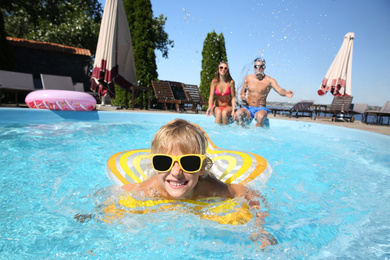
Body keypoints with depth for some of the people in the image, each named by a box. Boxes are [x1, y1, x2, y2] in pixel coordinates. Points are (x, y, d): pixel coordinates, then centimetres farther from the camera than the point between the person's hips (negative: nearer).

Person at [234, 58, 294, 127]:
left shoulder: (269, 80, -5)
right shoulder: (249, 78, 7)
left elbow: (279, 90, -20)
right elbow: (243, 90, 21)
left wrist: (286, 93, -42)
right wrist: (242, 95, -3)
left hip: (261, 108, -3)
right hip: (248, 108, 3)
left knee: (260, 117, -37)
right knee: (238, 114, -28)